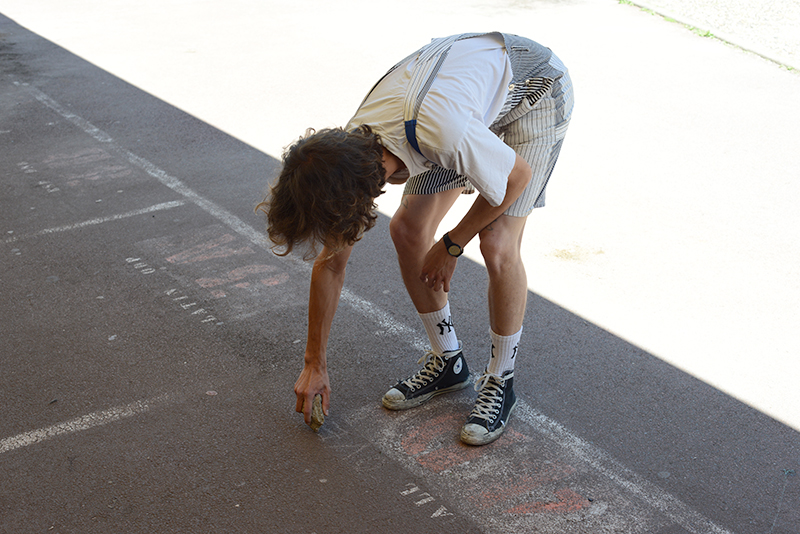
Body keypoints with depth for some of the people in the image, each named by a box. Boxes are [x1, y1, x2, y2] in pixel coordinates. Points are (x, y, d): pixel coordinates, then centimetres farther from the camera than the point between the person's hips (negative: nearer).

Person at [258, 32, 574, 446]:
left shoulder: (443, 132, -44)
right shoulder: (348, 151, -20)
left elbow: (518, 174, -24)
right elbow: (330, 263, -8)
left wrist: (451, 245, -13)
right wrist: (314, 365, -1)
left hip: (535, 88, -6)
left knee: (497, 245, -20)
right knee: (408, 229, -4)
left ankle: (500, 382, 2)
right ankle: (447, 360, 16)